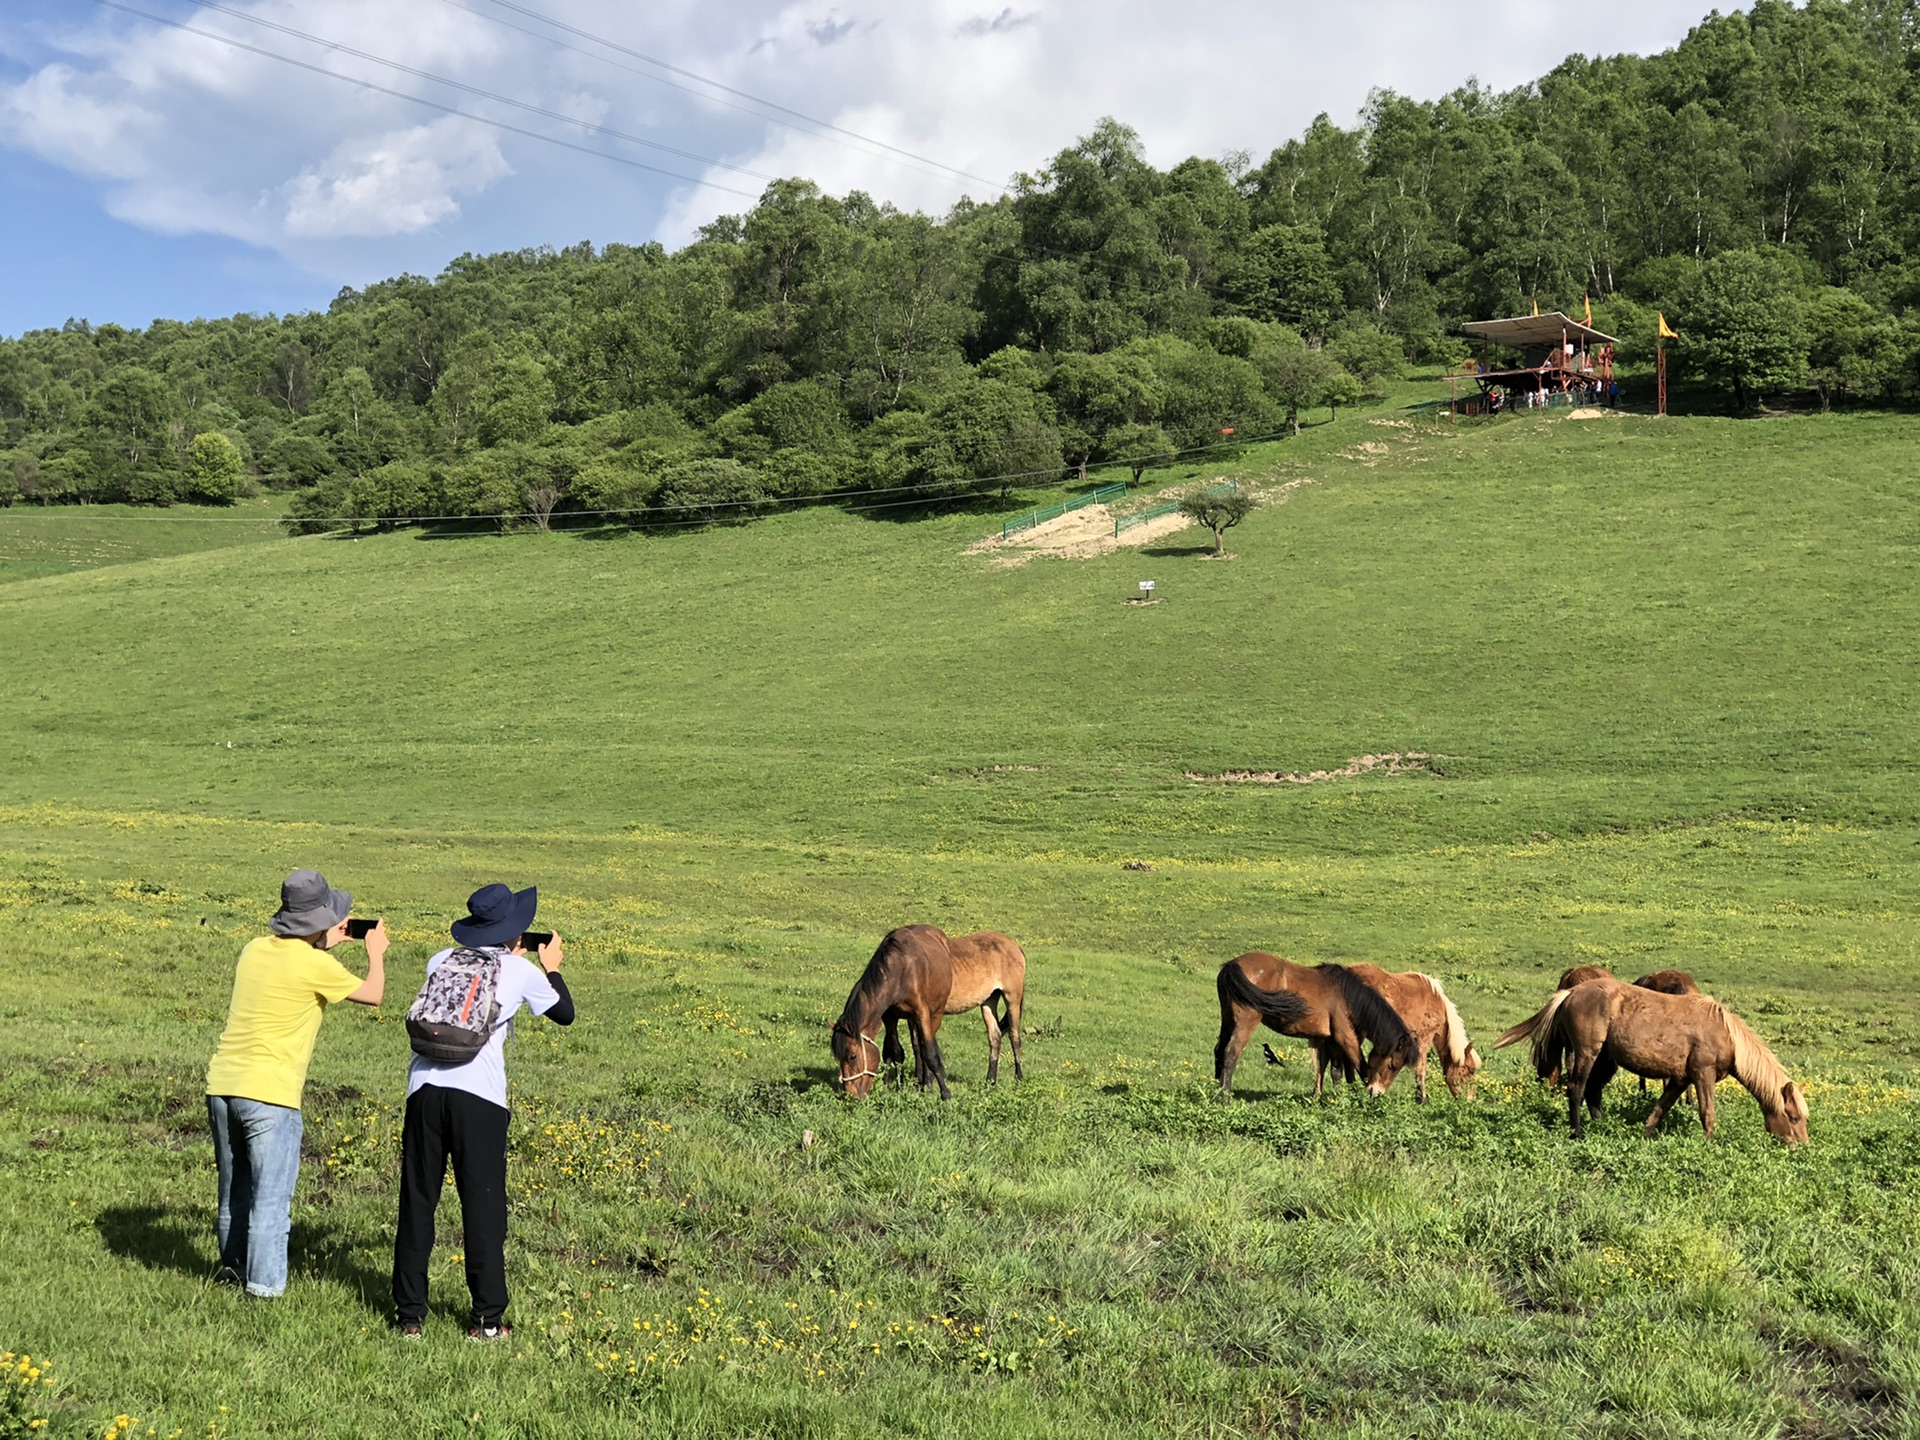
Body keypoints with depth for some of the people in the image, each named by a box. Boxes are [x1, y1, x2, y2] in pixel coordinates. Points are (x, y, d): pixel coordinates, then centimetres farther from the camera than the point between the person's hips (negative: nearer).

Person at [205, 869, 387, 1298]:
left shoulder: (255, 950, 8)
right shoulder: (315, 965, -11)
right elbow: (372, 994, 3)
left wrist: (327, 943, 27)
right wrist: (376, 952, 20)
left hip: (222, 1084, 7)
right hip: (268, 1094, -7)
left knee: (234, 1187, 20)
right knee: (270, 1194, 0)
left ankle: (233, 1267, 33)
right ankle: (263, 1284, 1)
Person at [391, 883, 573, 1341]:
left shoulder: (441, 960, 16)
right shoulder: (522, 970, 7)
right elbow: (565, 1014, 23)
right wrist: (552, 968, 39)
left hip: (425, 1089, 3)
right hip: (479, 1096, -3)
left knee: (416, 1204, 10)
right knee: (483, 1208, 5)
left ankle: (409, 1316, 14)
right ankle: (488, 1320, 8)